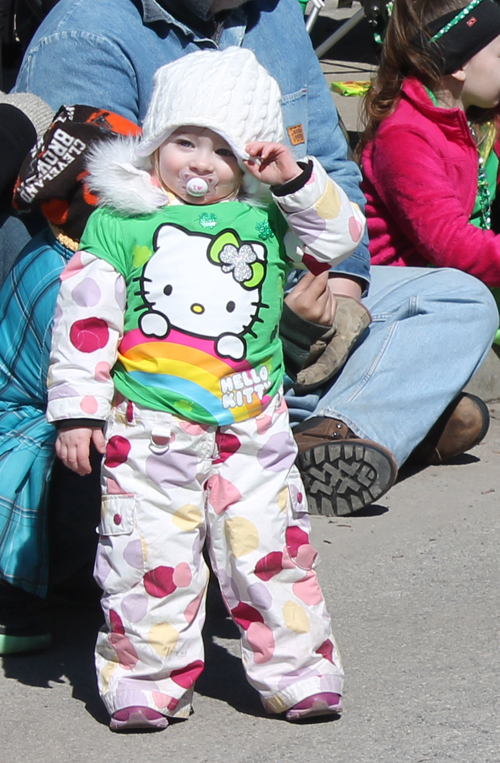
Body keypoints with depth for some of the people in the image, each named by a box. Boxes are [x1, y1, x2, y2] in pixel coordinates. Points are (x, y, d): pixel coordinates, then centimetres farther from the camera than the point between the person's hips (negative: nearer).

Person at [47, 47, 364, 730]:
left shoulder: (265, 218, 7)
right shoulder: (118, 220, -1)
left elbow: (340, 235, 7)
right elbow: (84, 316, -1)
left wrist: (297, 180, -8)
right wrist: (76, 407, -5)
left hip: (252, 425, 2)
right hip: (149, 425, -2)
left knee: (272, 548, 5)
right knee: (150, 556, -1)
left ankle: (297, 671, 16)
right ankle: (147, 680, 11)